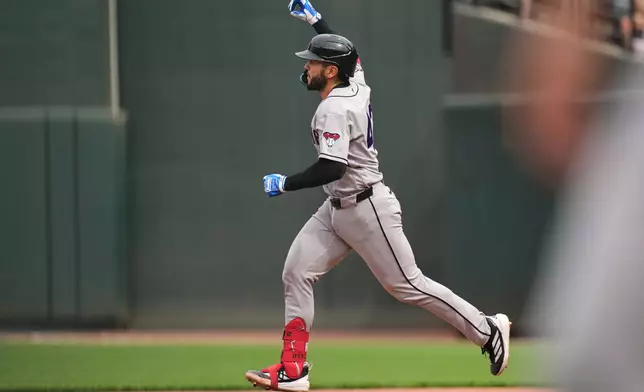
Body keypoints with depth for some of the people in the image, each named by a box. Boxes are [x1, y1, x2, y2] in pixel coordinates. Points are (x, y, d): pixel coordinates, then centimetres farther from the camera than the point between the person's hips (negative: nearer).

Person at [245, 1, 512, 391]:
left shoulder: (334, 109, -22)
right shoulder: (357, 86, 4)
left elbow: (331, 169, -30)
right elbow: (344, 52, 27)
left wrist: (285, 184, -20)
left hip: (367, 211, -10)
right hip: (337, 209, 10)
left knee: (407, 284, -2)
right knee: (297, 272, 3)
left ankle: (487, 330, 10)